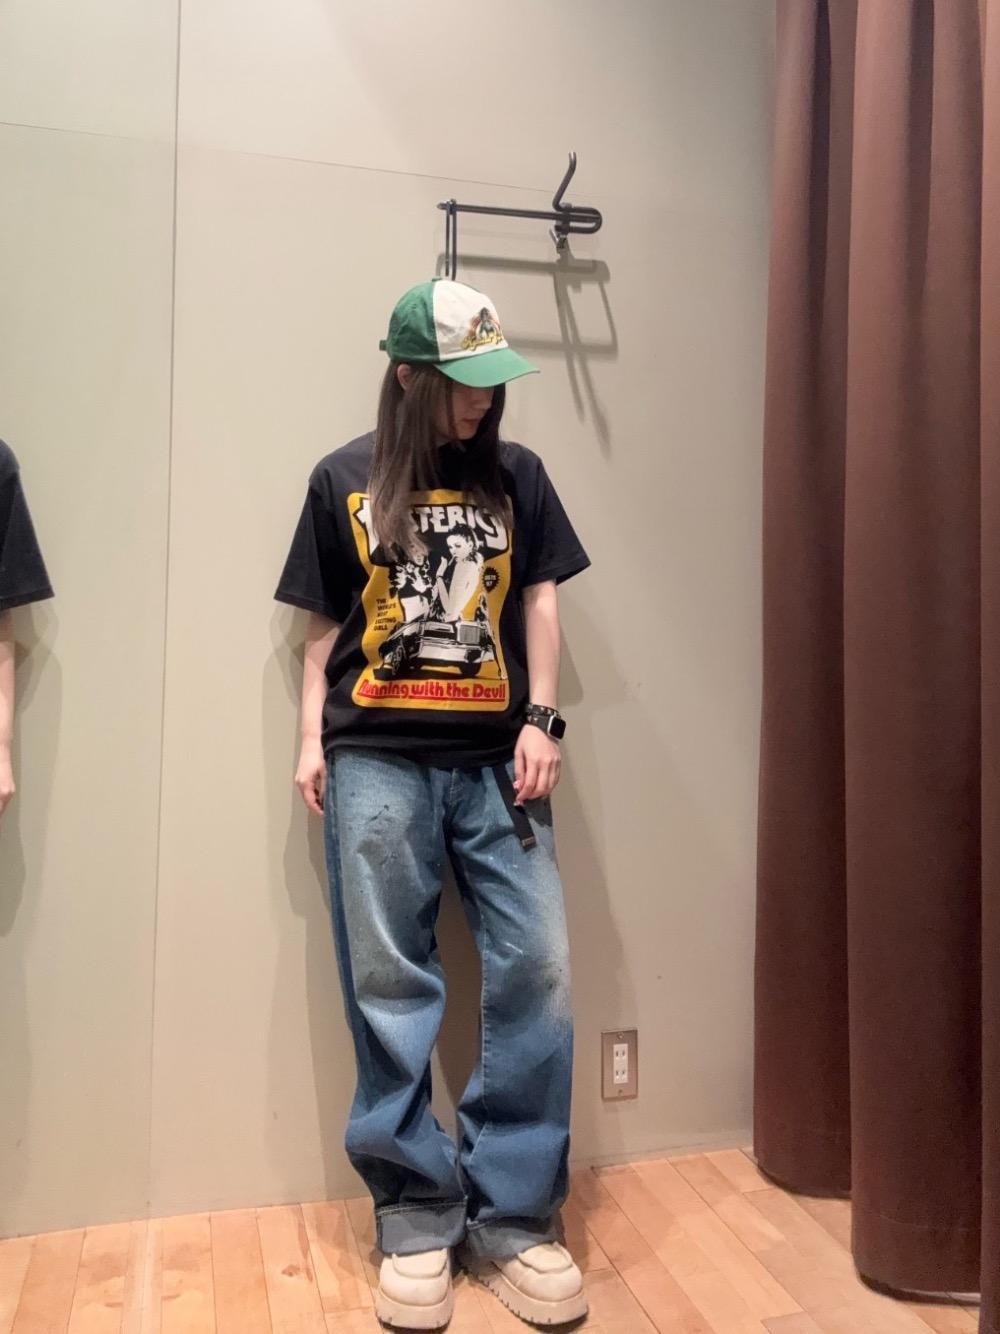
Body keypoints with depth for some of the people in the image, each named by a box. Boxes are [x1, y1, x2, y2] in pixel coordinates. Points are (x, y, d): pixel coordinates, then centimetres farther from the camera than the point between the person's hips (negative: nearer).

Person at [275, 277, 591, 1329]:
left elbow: (537, 602, 11)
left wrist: (540, 721, 0)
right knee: (390, 989, 2)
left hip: (496, 759, 2)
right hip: (375, 763, -1)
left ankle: (514, 1215, 13)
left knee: (538, 971, -4)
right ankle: (417, 1220, 17)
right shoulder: (344, 481, 7)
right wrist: (311, 740, 3)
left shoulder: (516, 474, 11)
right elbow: (325, 627, 10)